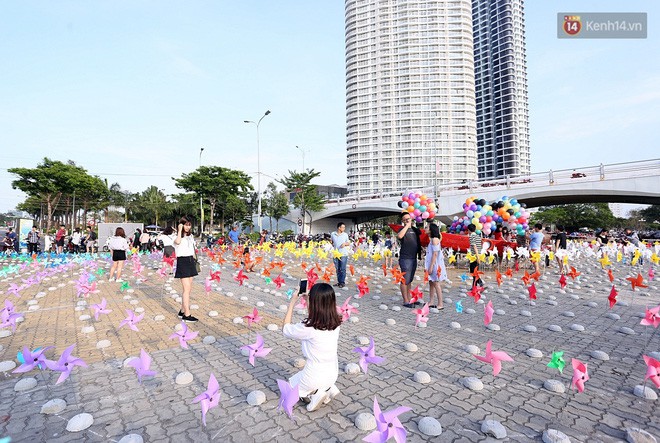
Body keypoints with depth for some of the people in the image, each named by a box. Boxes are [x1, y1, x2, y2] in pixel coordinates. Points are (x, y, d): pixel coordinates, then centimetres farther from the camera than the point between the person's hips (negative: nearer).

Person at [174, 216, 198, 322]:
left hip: (190, 261, 8)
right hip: (182, 262, -8)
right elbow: (178, 242, -34)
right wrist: (180, 230, -22)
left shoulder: (190, 236, 13)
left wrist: (195, 259, 18)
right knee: (187, 289, -11)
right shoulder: (177, 237, -9)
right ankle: (187, 314, -7)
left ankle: (182, 311, 21)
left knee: (188, 288, 10)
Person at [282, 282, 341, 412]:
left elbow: (286, 330, -9)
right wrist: (309, 301, 5)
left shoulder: (308, 328, -28)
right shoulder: (335, 323, -11)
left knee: (291, 384, 27)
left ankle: (314, 393, 3)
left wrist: (292, 303, -9)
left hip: (314, 376, -5)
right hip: (333, 374, 6)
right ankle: (329, 388, 13)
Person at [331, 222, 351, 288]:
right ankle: (339, 281, 20)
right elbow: (331, 242, 17)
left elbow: (349, 243, 9)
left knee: (342, 269, -2)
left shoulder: (345, 234, 2)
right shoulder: (333, 234, 3)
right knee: (337, 269, 9)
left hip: (343, 254, -2)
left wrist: (345, 244, -10)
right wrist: (332, 245, -2)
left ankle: (342, 282, 7)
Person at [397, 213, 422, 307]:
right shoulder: (403, 230, -8)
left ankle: (409, 299, 24)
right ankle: (405, 301, 3)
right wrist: (407, 225, -23)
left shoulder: (414, 229, 13)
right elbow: (399, 236, -32)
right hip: (405, 259, -7)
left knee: (410, 280, 15)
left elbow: (418, 242, 27)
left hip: (414, 258, 8)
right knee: (405, 280, -3)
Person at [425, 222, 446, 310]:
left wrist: (431, 266, -21)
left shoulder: (435, 239, -14)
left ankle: (440, 304, 0)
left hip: (435, 265, -10)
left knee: (436, 284, -5)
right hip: (431, 264, 10)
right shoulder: (433, 239, 15)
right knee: (431, 283, 13)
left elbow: (435, 254, -20)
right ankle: (430, 302, 20)